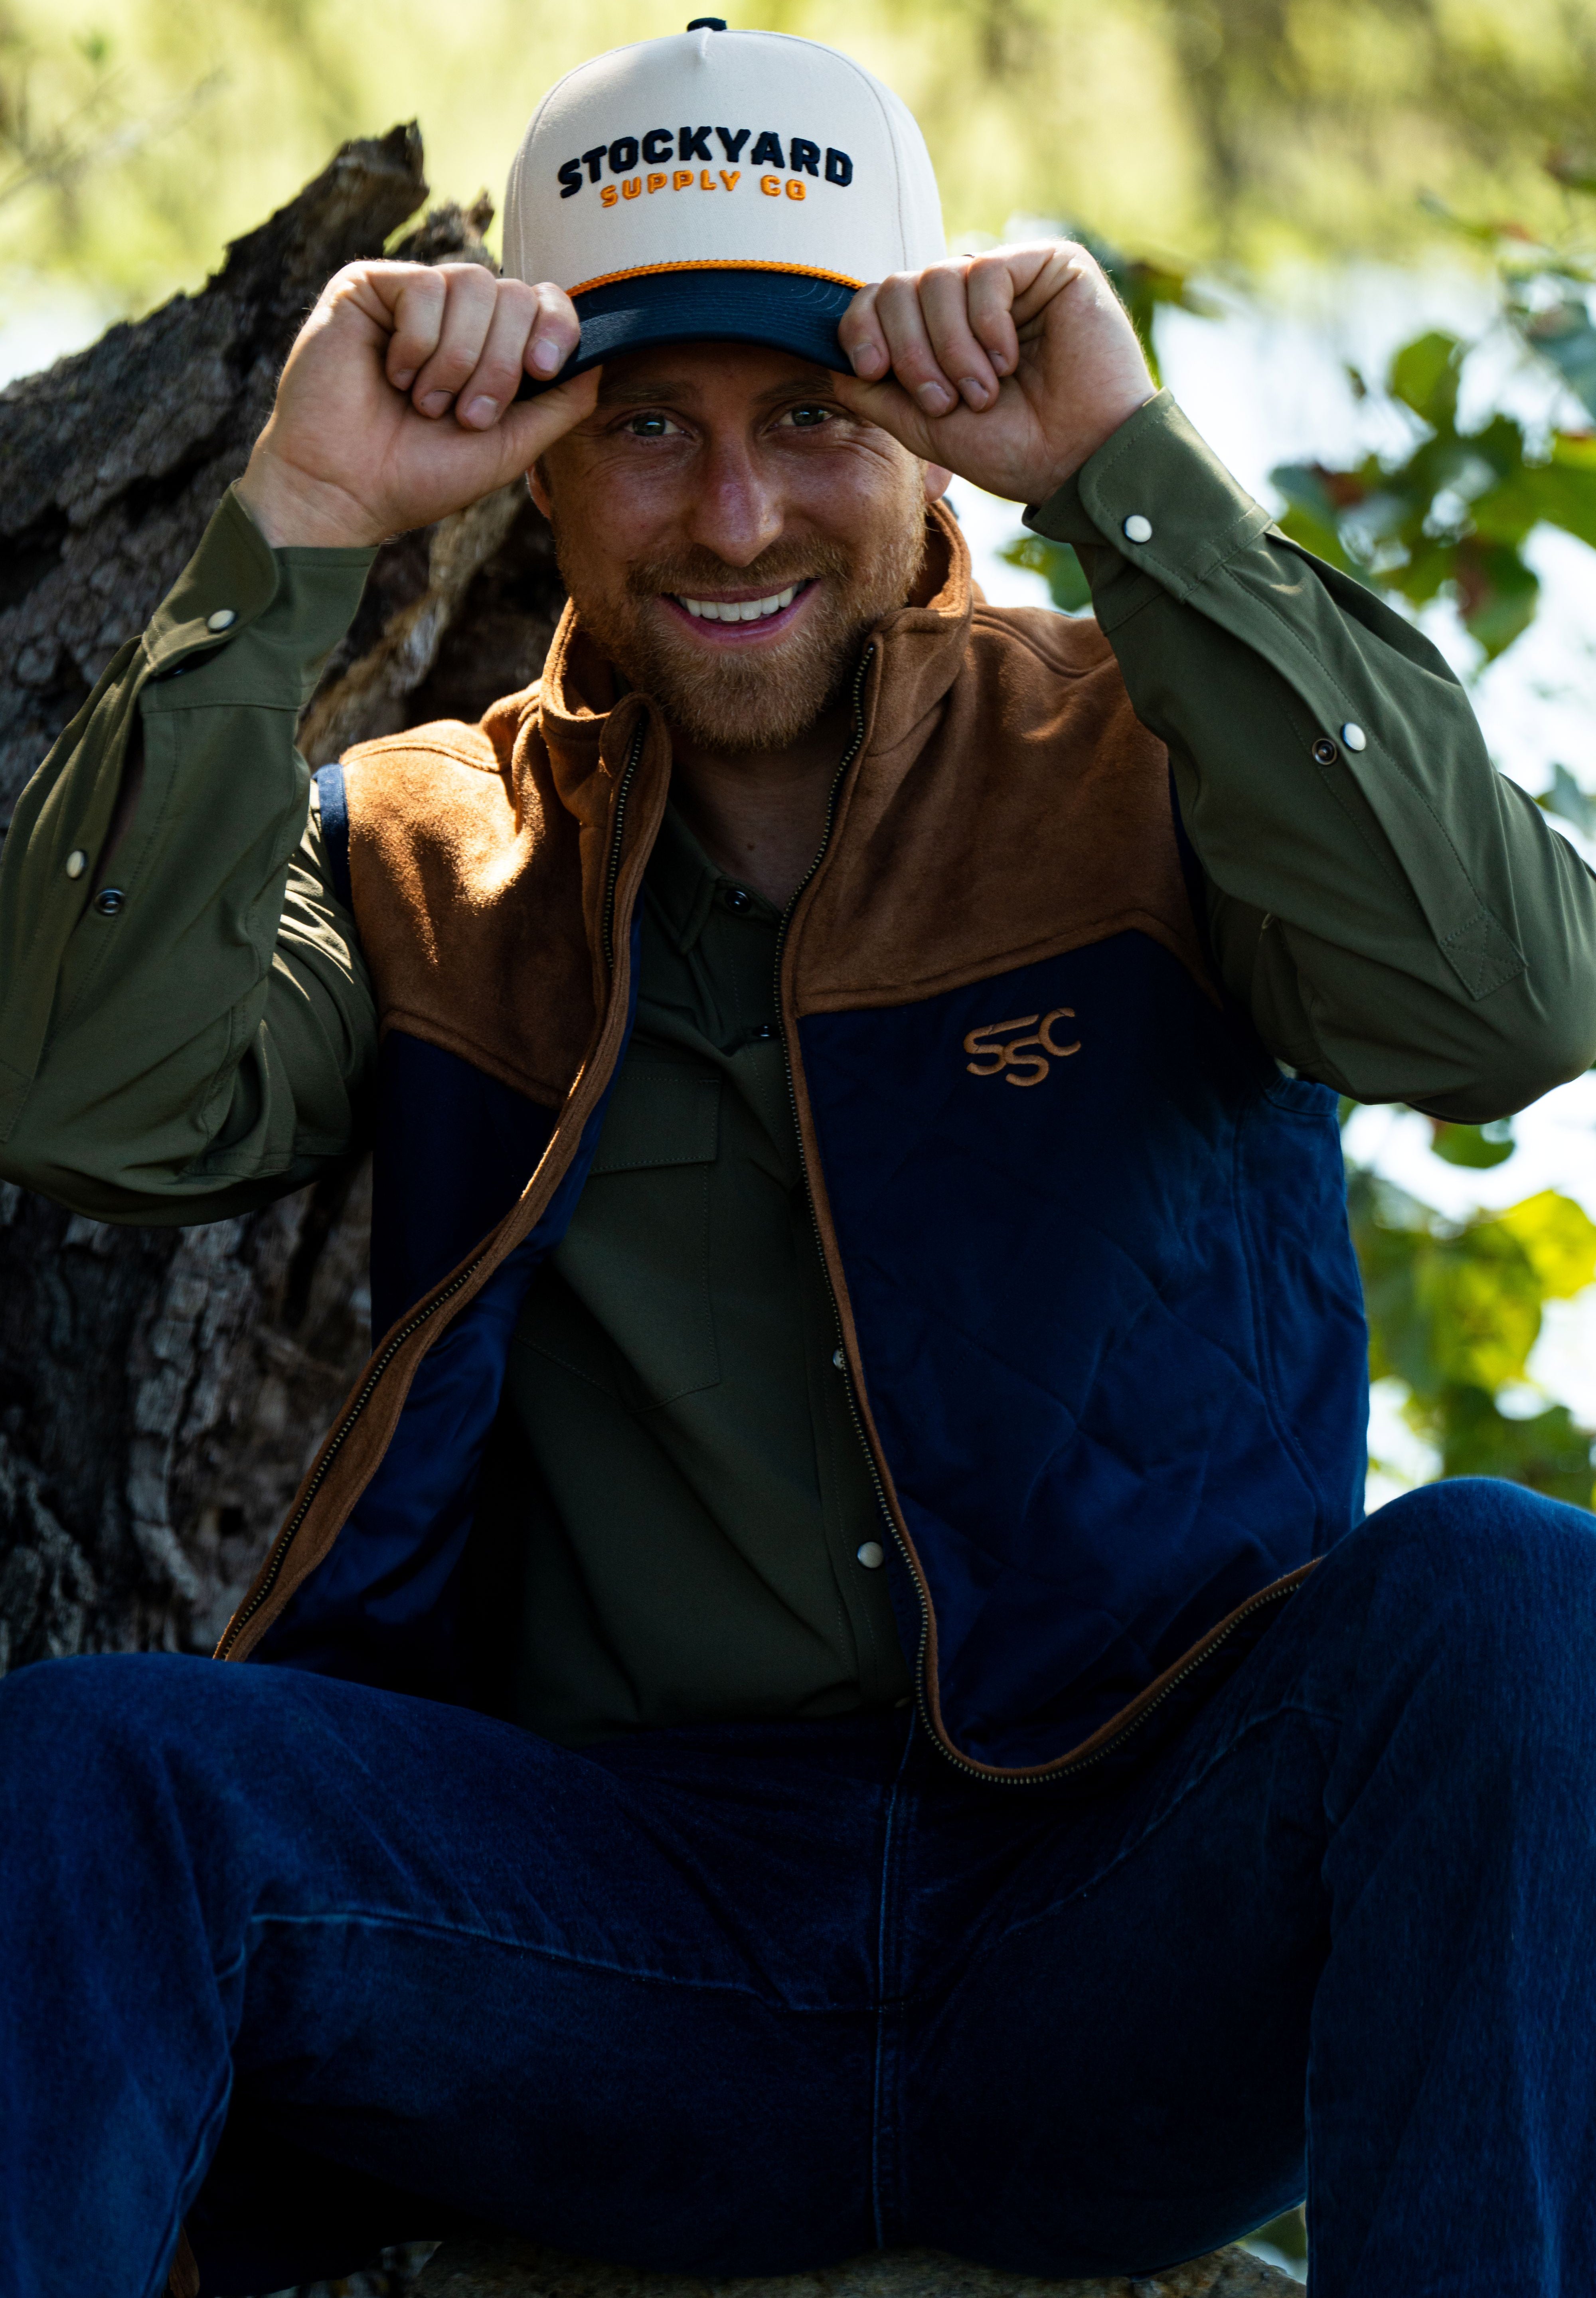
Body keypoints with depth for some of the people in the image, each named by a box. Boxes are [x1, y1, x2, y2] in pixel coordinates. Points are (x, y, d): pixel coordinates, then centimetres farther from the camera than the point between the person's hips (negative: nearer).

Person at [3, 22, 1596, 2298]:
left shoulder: (1136, 763, 7)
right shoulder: (422, 854, 12)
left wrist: (1130, 467, -15)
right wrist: (296, 531, -9)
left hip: (1145, 1935, -1)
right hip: (635, 1930, 1)